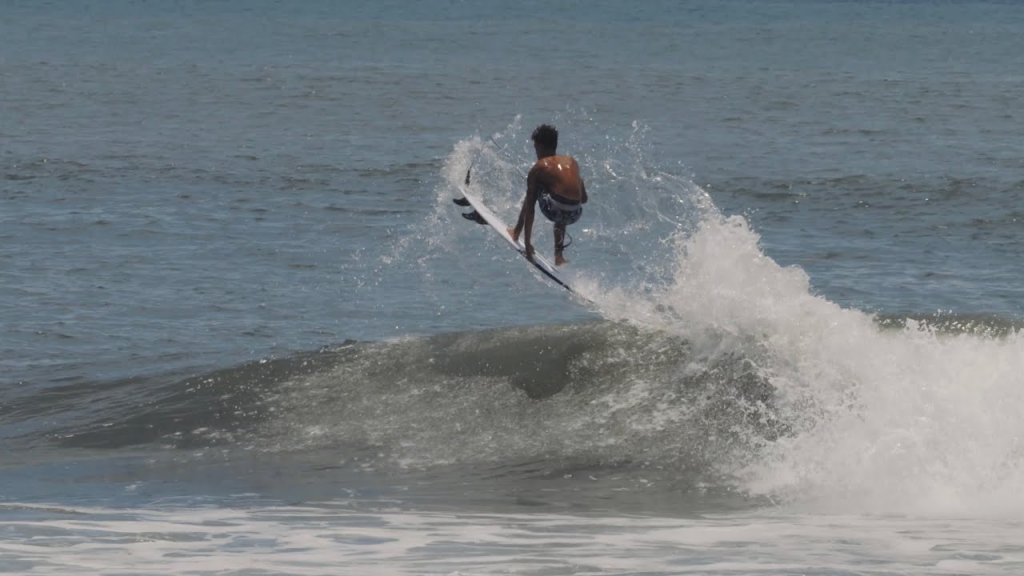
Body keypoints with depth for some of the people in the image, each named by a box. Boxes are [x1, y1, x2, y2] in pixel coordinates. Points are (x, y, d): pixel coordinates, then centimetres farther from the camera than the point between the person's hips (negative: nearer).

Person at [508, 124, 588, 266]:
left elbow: (529, 207, 8)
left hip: (555, 210, -4)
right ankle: (559, 256, 37)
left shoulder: (539, 168, 8)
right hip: (575, 215, 5)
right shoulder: (572, 162, 20)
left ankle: (517, 232, 32)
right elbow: (584, 199, 25)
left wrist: (527, 243, 8)